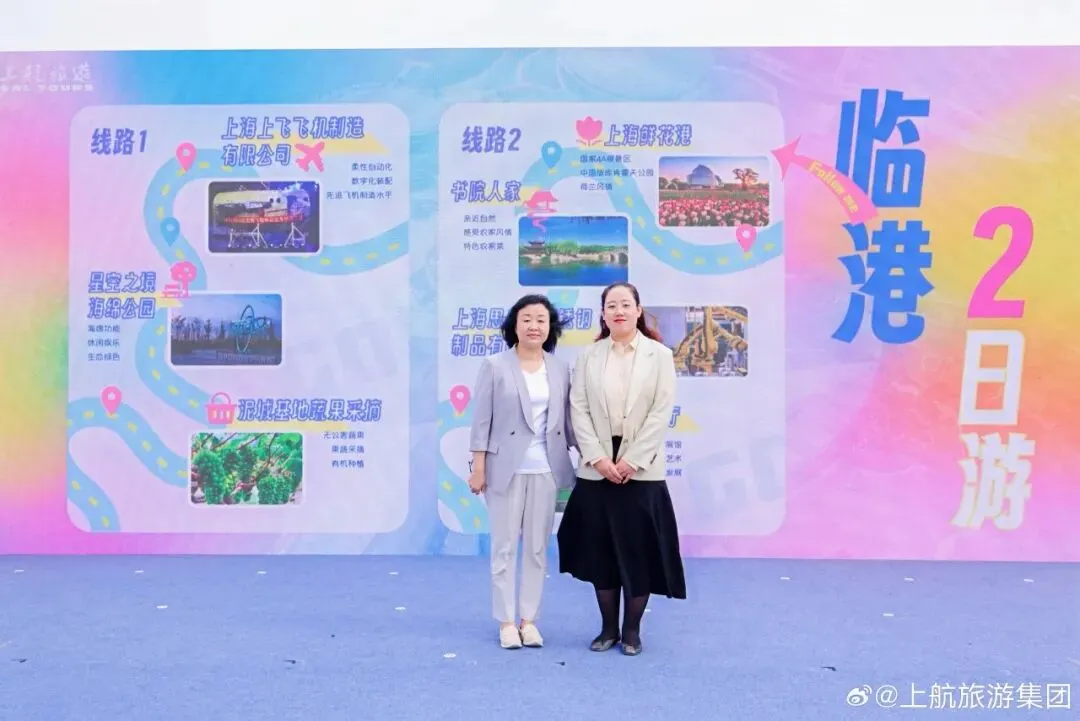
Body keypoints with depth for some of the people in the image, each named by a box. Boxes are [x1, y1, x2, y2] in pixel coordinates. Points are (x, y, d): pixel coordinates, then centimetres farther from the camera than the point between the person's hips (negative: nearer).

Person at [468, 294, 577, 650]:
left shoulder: (560, 369, 7)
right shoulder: (494, 366, -3)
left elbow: (568, 419, 8)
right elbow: (481, 420, -4)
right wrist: (478, 467, -7)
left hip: (546, 470, 3)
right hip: (506, 469, -3)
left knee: (537, 548, 9)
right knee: (505, 547, 4)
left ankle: (529, 619, 20)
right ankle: (506, 621, 16)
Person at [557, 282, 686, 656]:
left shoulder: (659, 355, 2)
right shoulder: (588, 356, 7)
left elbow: (662, 411, -5)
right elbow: (578, 410, 0)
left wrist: (632, 460, -13)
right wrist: (599, 458, -11)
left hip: (641, 469, -2)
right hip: (597, 468, 2)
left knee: (638, 551, 2)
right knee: (600, 550, 7)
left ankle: (632, 629, 19)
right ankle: (608, 627, 22)